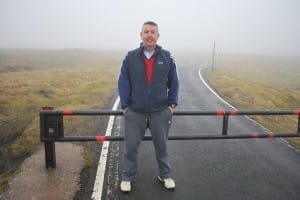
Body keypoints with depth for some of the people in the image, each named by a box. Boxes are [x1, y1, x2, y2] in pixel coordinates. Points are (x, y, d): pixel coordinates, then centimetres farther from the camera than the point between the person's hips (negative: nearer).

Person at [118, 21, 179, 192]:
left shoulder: (167, 57, 0)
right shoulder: (131, 57, -2)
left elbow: (174, 83, 6)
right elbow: (123, 83, -1)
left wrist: (172, 104, 1)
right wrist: (125, 106, -5)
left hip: (161, 112, 1)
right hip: (134, 113, 0)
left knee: (162, 146, 16)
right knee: (131, 146, 10)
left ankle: (165, 175, 37)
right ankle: (128, 177, 31)